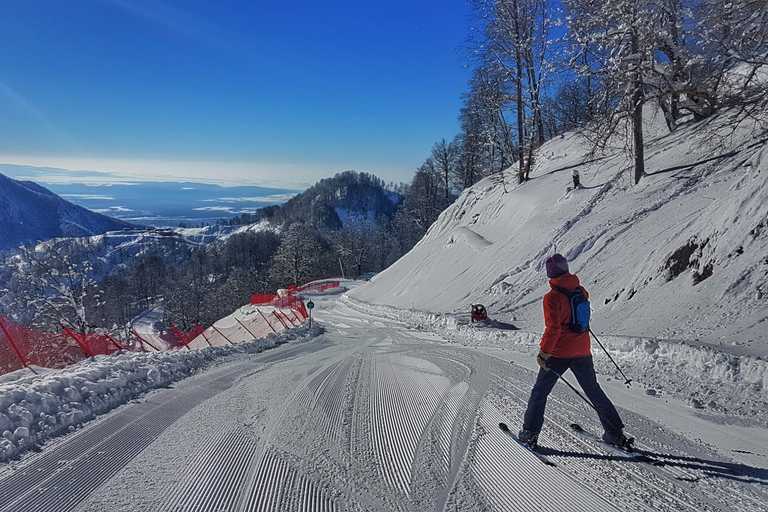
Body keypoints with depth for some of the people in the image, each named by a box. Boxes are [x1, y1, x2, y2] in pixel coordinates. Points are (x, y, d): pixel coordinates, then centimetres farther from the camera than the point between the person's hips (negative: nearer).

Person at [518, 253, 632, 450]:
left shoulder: (552, 297, -17)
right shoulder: (581, 291, 2)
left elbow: (553, 328, -23)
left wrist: (543, 353, -16)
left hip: (559, 354, -5)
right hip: (582, 352, 5)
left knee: (539, 392, 8)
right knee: (594, 391, 19)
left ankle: (530, 433, 11)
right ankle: (615, 433, 24)